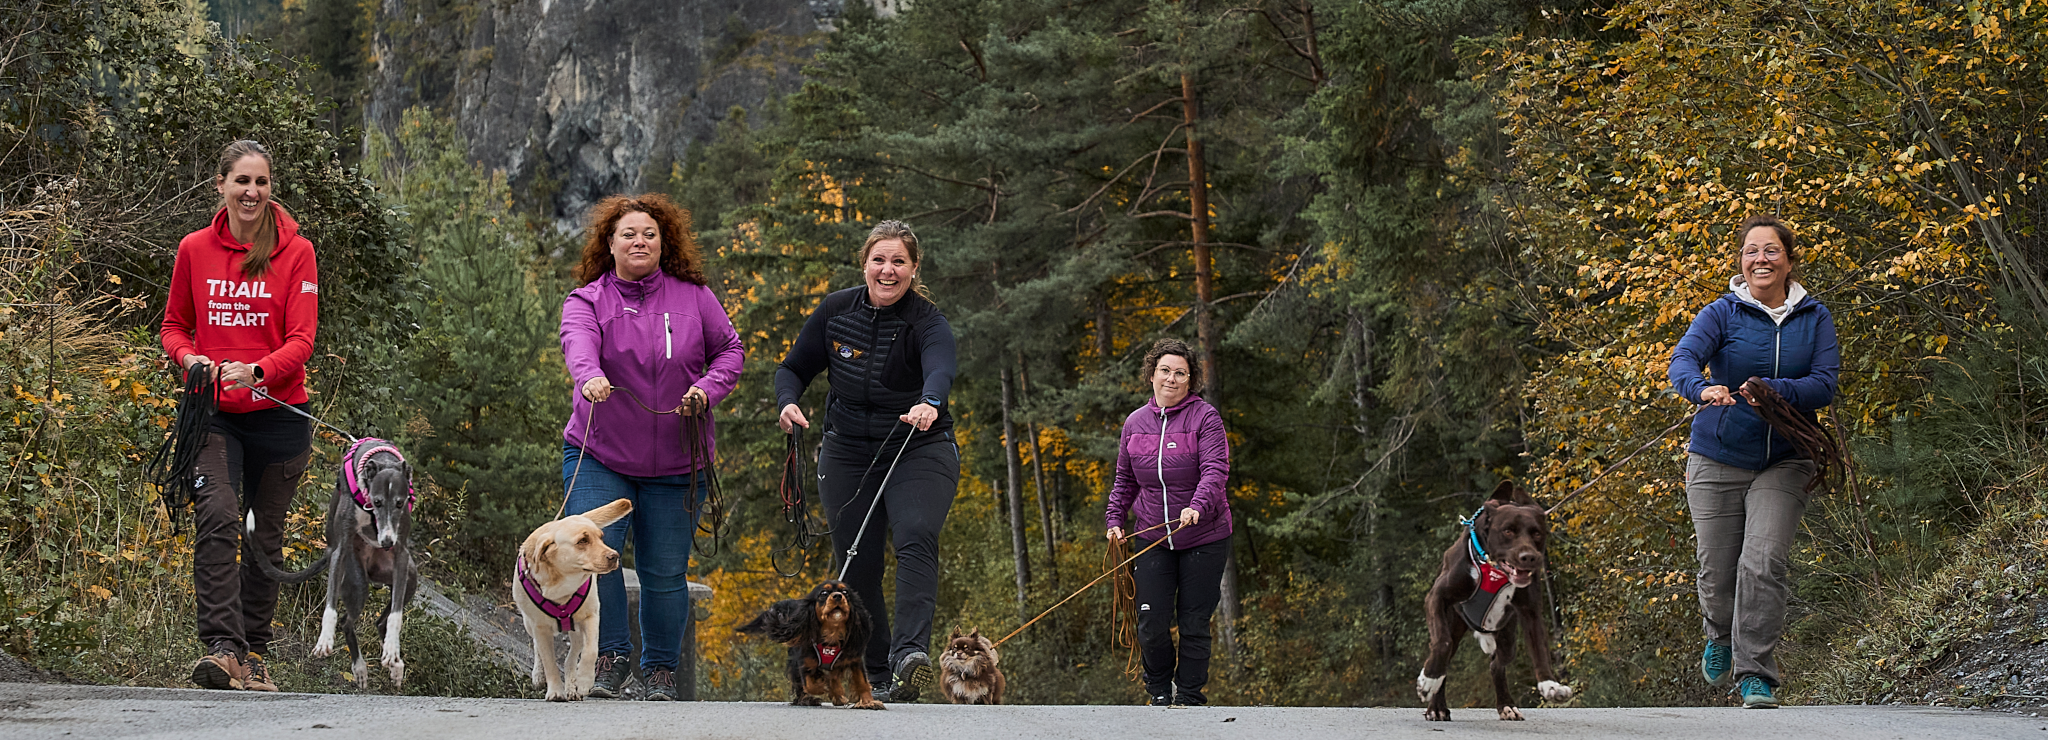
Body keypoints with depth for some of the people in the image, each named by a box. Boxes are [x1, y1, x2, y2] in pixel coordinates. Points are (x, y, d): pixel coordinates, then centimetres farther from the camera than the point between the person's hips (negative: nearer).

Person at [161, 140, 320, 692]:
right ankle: (222, 649, -26)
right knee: (216, 518, -20)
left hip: (278, 414, 0)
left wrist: (256, 371, -27)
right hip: (214, 413, 0)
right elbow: (174, 325, 14)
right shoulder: (195, 250, 4)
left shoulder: (296, 252, -2)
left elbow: (301, 340, -8)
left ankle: (254, 654, 22)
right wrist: (190, 358, -9)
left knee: (266, 537, 9)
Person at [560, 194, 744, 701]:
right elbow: (578, 342, -23)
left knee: (664, 571, 4)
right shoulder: (587, 301, -3)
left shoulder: (693, 297, 3)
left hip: (675, 464, 1)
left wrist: (707, 390, -11)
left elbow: (730, 349, 9)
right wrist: (590, 377, -46)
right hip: (599, 456, -1)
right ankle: (611, 657, -3)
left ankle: (660, 669, 18)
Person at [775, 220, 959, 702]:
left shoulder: (928, 323, -14)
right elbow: (794, 368, 9)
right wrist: (788, 403, -13)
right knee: (858, 564, 2)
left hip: (919, 451, -4)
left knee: (916, 540, -26)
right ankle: (875, 677, 12)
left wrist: (930, 405, -58)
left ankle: (910, 655, -38)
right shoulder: (836, 311, -1)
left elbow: (941, 371, -35)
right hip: (848, 454, 4)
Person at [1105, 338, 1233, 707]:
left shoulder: (1205, 417, -8)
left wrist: (1197, 506, -37)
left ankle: (1190, 697, 17)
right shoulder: (1135, 422, 7)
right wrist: (1115, 519, 10)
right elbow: (1125, 479, 19)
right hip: (1151, 538, 3)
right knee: (1152, 624, -2)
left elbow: (1216, 469, -20)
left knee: (1194, 624, 3)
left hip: (1203, 539, -3)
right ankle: (1160, 692, 22)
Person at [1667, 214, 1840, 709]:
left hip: (1783, 461, 0)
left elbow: (1824, 386, -9)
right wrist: (1703, 388, -42)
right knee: (1718, 571, 5)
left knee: (1764, 562, -17)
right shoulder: (1723, 314, -2)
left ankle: (1755, 673, -7)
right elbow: (1683, 359, -18)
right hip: (1717, 459, 0)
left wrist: (1771, 390, -27)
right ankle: (1720, 635, 40)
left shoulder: (1814, 319, 2)